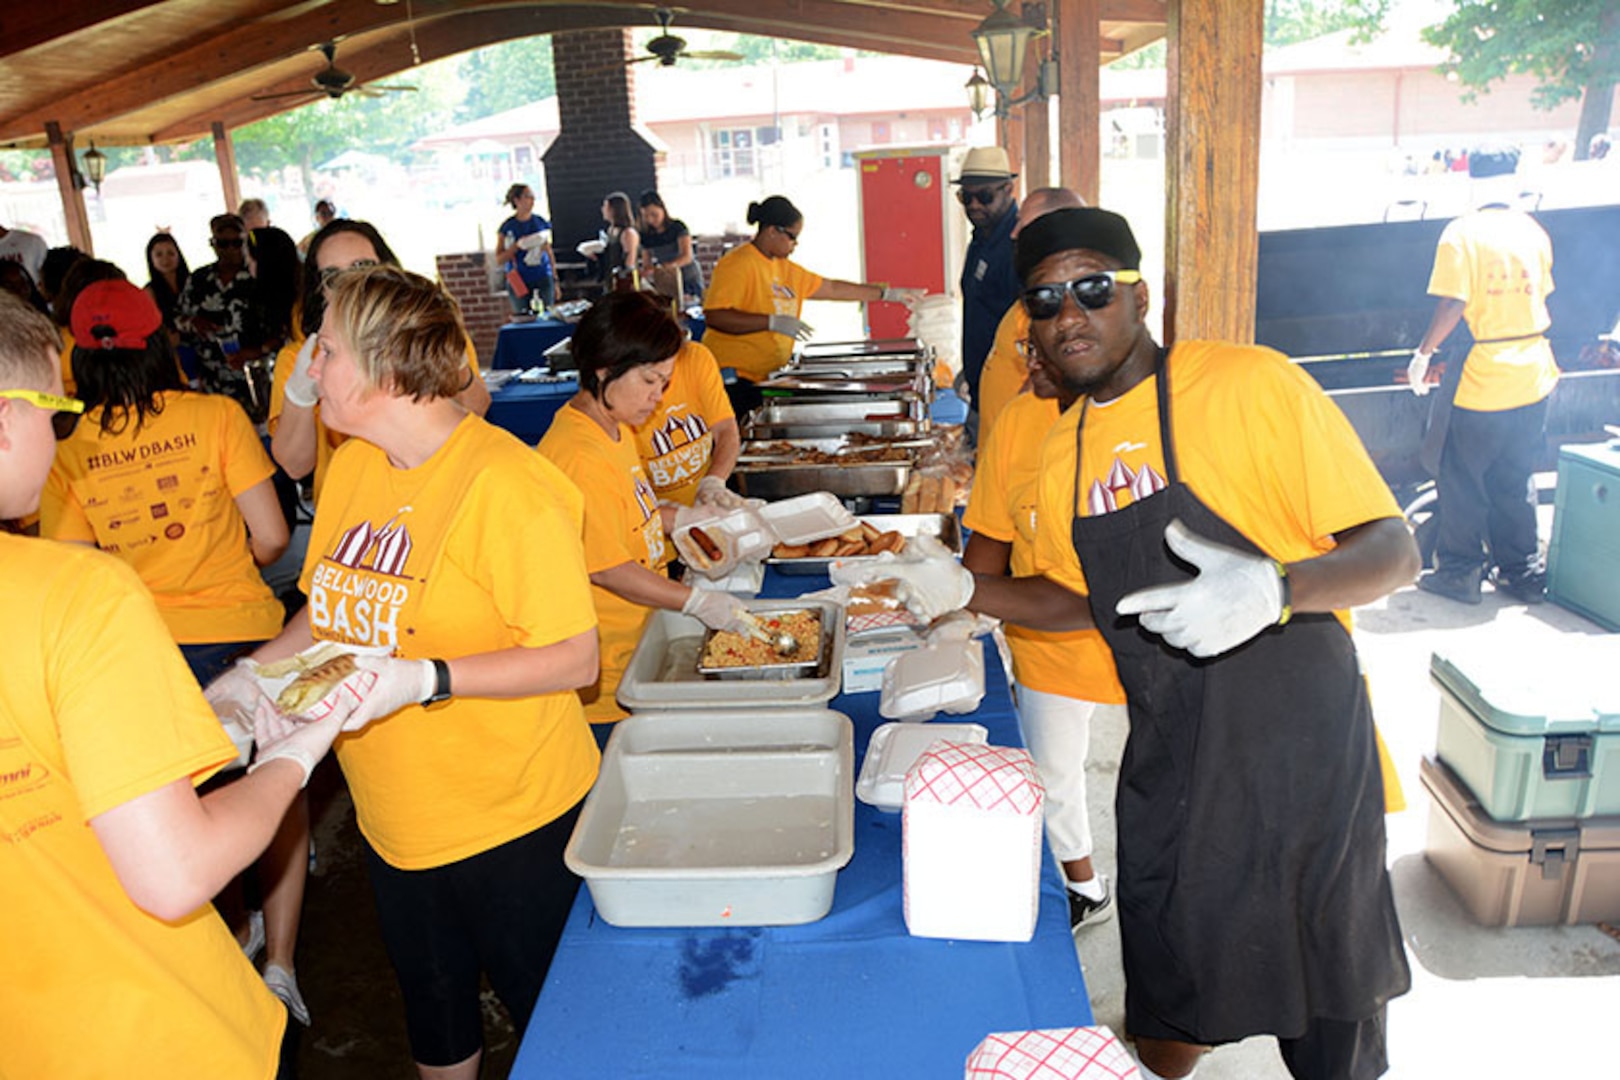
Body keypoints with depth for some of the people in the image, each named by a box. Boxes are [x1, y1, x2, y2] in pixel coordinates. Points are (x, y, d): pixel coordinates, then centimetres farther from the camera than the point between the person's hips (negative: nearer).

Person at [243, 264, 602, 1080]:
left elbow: (573, 657, -22)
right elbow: (331, 609, 12)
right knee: (431, 998, 27)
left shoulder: (504, 485, -22)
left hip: (511, 817, -7)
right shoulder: (351, 464, 2)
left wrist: (425, 679, -30)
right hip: (393, 813, 7)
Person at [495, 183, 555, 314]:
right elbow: (499, 259, -2)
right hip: (519, 283, -2)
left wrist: (555, 280, 10)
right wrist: (518, 245, -17)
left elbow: (548, 251, 12)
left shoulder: (541, 223, 7)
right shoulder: (508, 227, -1)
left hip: (543, 280, 2)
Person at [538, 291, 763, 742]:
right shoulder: (579, 456, -24)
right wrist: (698, 602, -21)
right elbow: (607, 568, -23)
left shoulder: (617, 429, 8)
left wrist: (683, 518, 10)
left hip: (637, 646, 9)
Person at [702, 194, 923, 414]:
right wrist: (773, 322, -24)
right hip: (735, 377, -9)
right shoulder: (738, 265, -11)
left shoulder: (784, 267, 18)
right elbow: (715, 315, -21)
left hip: (764, 379, 9)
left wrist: (890, 294, 24)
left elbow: (831, 288, 24)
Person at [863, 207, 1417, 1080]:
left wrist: (1274, 588, -34)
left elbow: (1394, 549, -14)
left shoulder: (1251, 384, -14)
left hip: (1298, 740, -4)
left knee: (1330, 978, 15)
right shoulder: (1062, 451, 4)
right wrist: (963, 590, 4)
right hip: (1168, 754, 5)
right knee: (1169, 975, 18)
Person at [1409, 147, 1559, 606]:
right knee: (1516, 480, 16)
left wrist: (1422, 354, -6)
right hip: (1535, 375, 6)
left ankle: (1460, 572, 12)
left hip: (1487, 378, -6)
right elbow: (1542, 298, 15)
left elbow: (1452, 305, -18)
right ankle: (1523, 574, 22)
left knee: (1462, 477, 6)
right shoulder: (1534, 231, 7)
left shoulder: (1462, 233, -11)